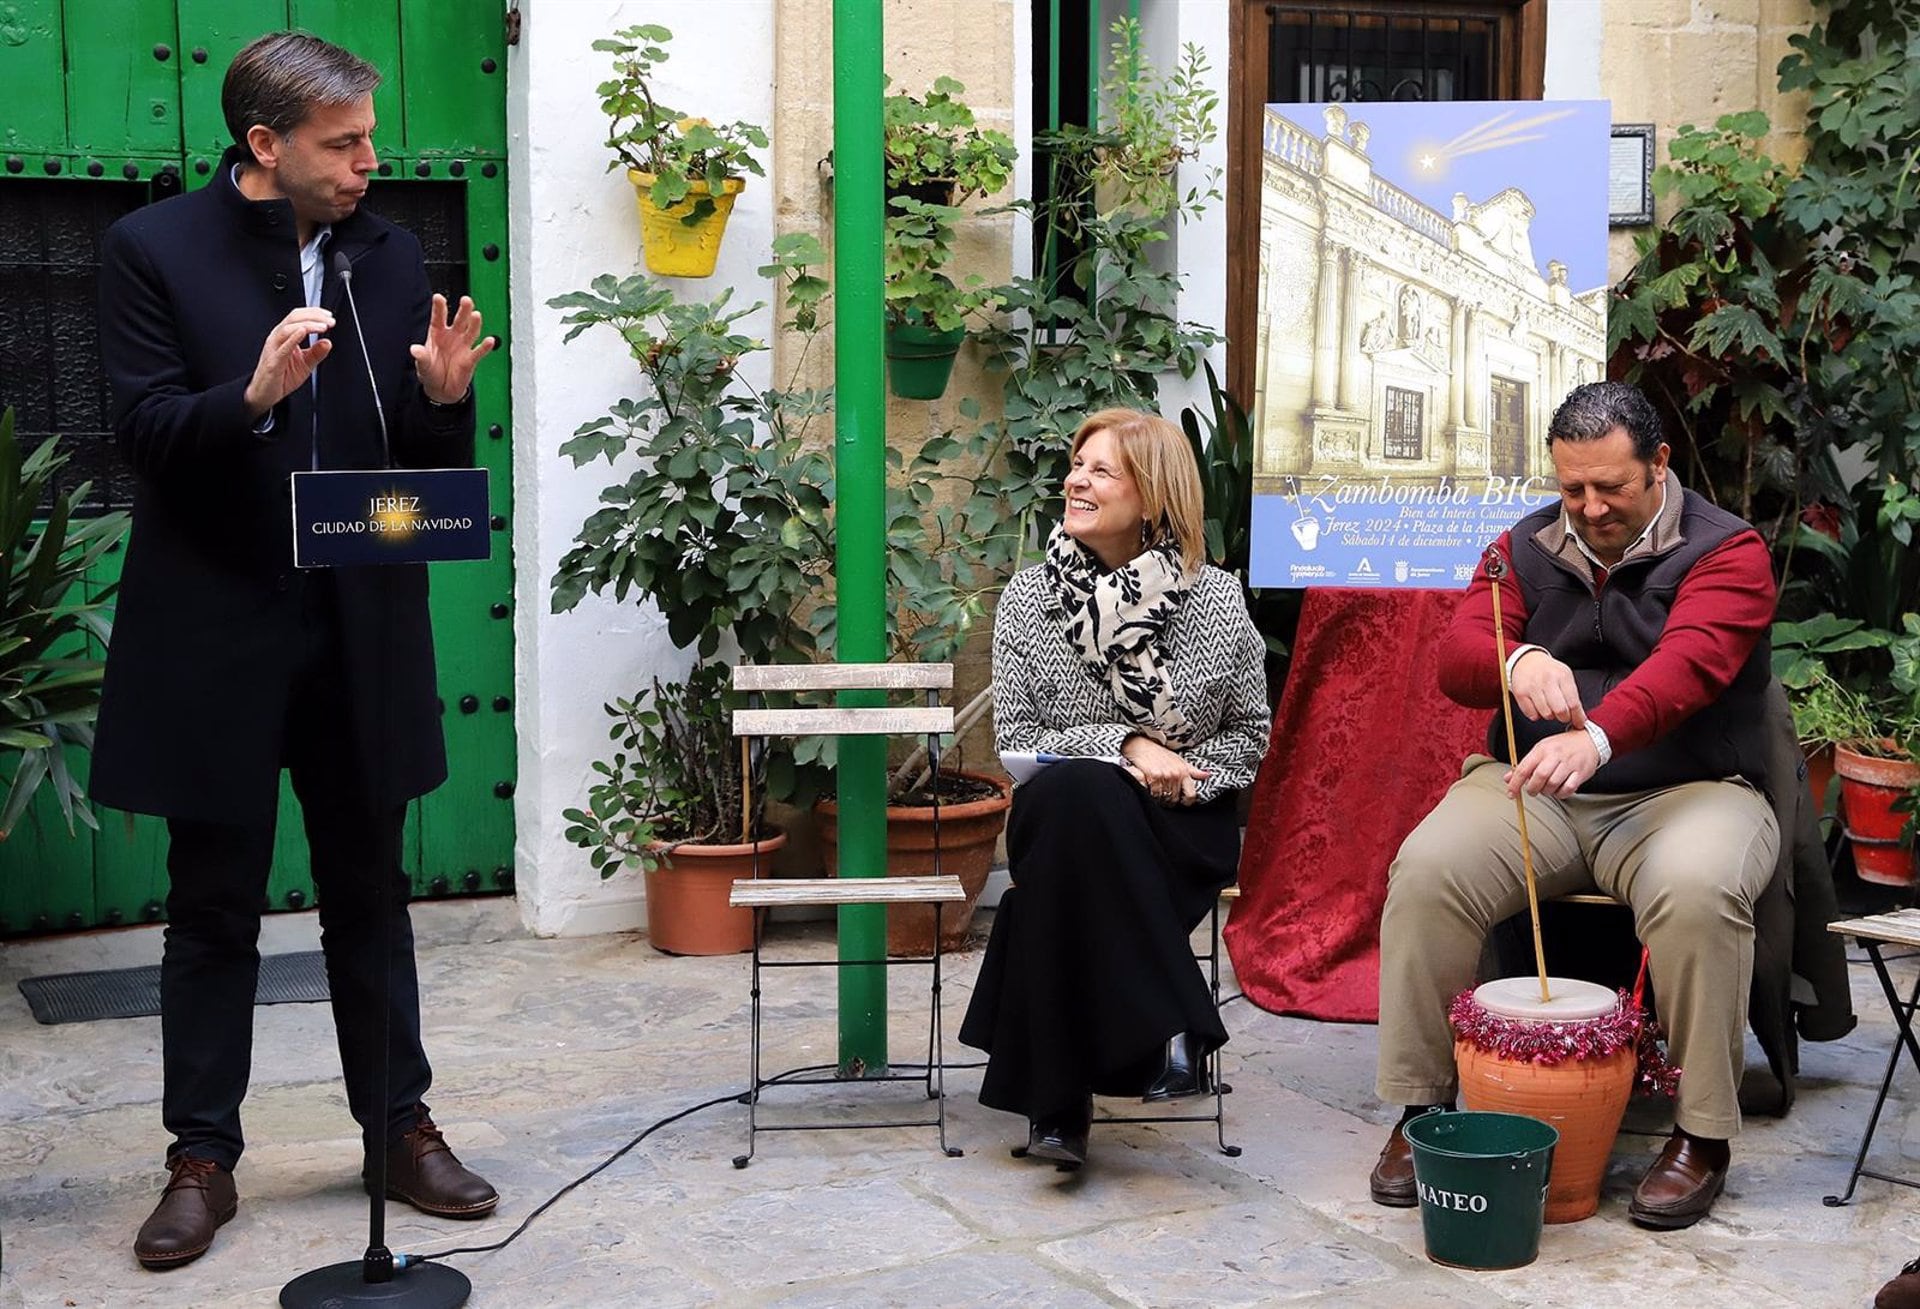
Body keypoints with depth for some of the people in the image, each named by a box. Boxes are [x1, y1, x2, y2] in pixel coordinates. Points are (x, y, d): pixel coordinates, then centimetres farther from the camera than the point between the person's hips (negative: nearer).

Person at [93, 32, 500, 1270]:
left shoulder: (390, 255, 5)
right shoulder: (154, 249, -5)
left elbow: (429, 459, 5)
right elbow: (148, 432, -13)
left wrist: (445, 398, -16)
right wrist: (253, 396, -30)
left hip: (360, 630, 3)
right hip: (217, 634, -3)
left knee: (370, 896, 13)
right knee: (214, 908, 8)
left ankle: (400, 1127, 26)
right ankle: (203, 1159, 20)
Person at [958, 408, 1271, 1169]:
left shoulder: (1216, 601, 1)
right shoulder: (1028, 598, 3)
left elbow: (1248, 733, 10)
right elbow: (1014, 736, 0)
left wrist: (1181, 778, -11)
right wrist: (1124, 746, -14)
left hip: (1181, 833, -1)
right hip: (1067, 820, 1)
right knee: (1073, 787, -37)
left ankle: (1058, 1097, -20)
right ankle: (1167, 1034, -30)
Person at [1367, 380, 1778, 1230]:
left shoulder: (1725, 551, -3)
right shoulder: (1526, 548, 11)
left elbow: (1690, 661, -22)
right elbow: (1456, 656, -3)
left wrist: (1598, 738, -42)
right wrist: (1516, 663, -29)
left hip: (1683, 792, -3)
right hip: (1535, 792, 3)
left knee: (1697, 891, -35)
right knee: (1426, 868, -24)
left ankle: (1703, 1134, -18)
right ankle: (1419, 1106, -11)